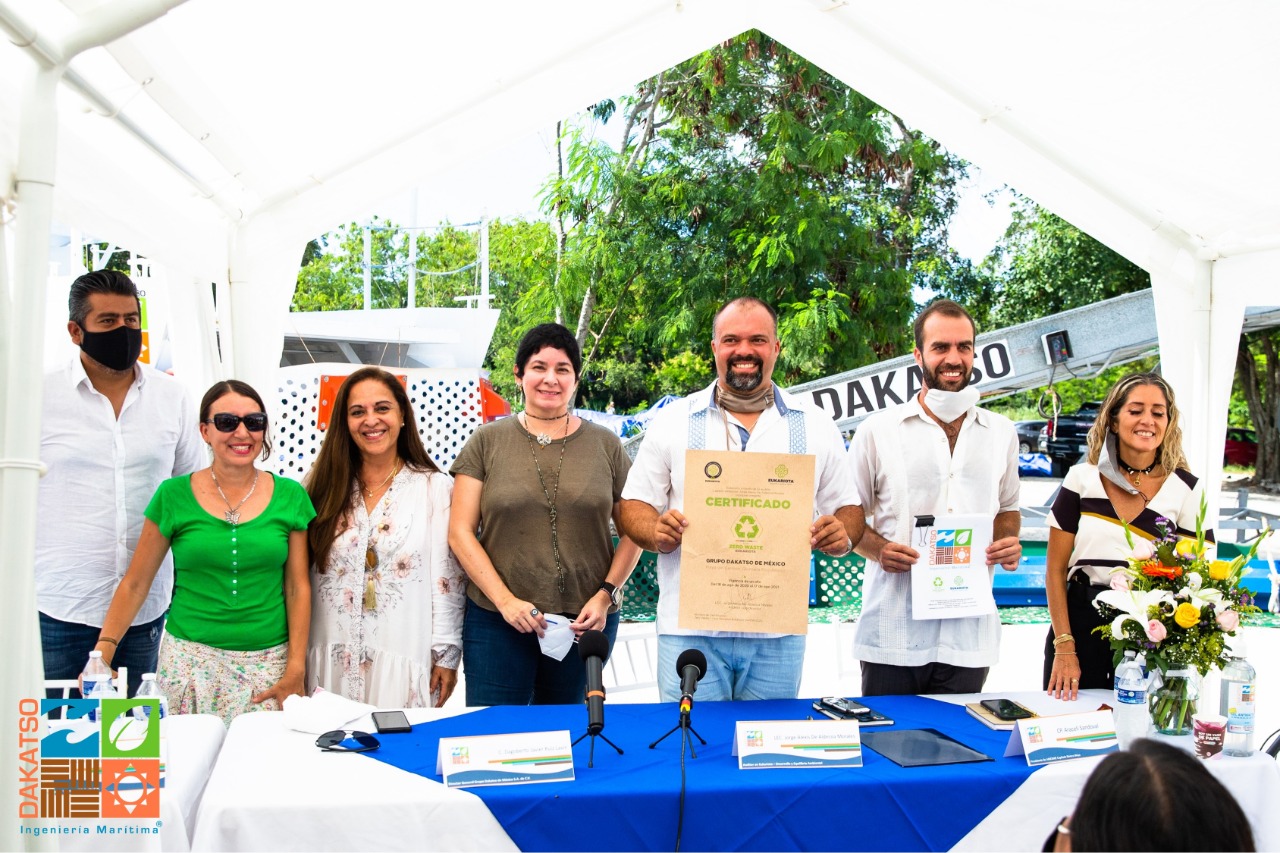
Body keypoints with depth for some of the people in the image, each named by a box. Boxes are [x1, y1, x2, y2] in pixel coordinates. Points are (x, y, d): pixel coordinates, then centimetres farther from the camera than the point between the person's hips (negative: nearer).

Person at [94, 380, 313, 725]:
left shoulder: (289, 496, 2)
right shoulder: (174, 496, 0)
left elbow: (298, 587, 3)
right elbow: (134, 584, 4)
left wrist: (296, 670, -3)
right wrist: (102, 654, -7)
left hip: (267, 664, 0)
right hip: (189, 657, 0)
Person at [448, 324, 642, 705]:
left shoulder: (604, 445, 6)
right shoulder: (488, 441, 3)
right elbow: (460, 533, -1)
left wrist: (606, 595, -6)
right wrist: (505, 600, -11)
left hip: (585, 622, 1)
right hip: (497, 621, -1)